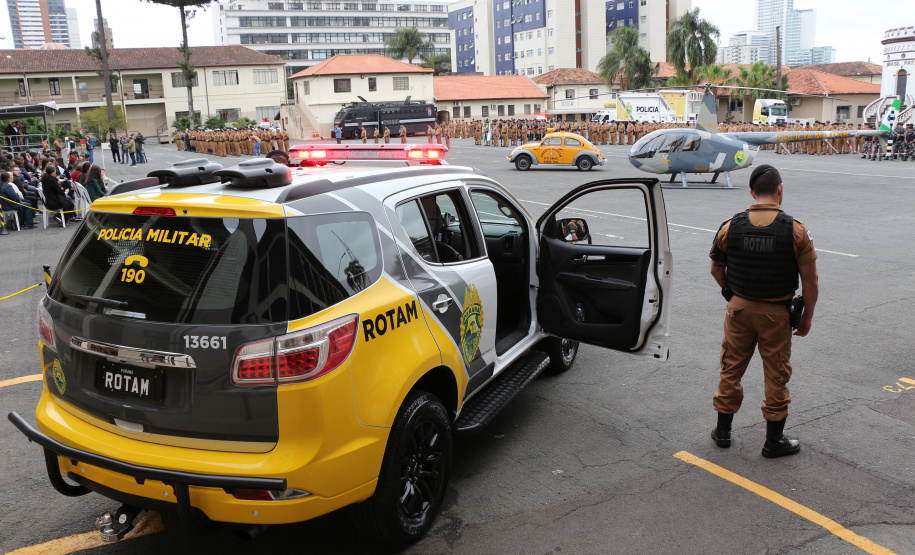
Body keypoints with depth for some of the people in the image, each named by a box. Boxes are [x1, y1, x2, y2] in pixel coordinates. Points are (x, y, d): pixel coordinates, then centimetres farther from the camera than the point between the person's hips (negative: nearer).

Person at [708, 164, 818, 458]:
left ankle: (723, 430, 26)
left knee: (731, 368, 15)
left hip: (740, 308, 2)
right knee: (776, 374, 10)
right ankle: (774, 440, 22)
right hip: (776, 313, -2)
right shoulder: (796, 230, -13)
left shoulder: (730, 226, -7)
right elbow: (810, 282, -9)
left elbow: (717, 269, 5)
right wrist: (807, 317, 4)